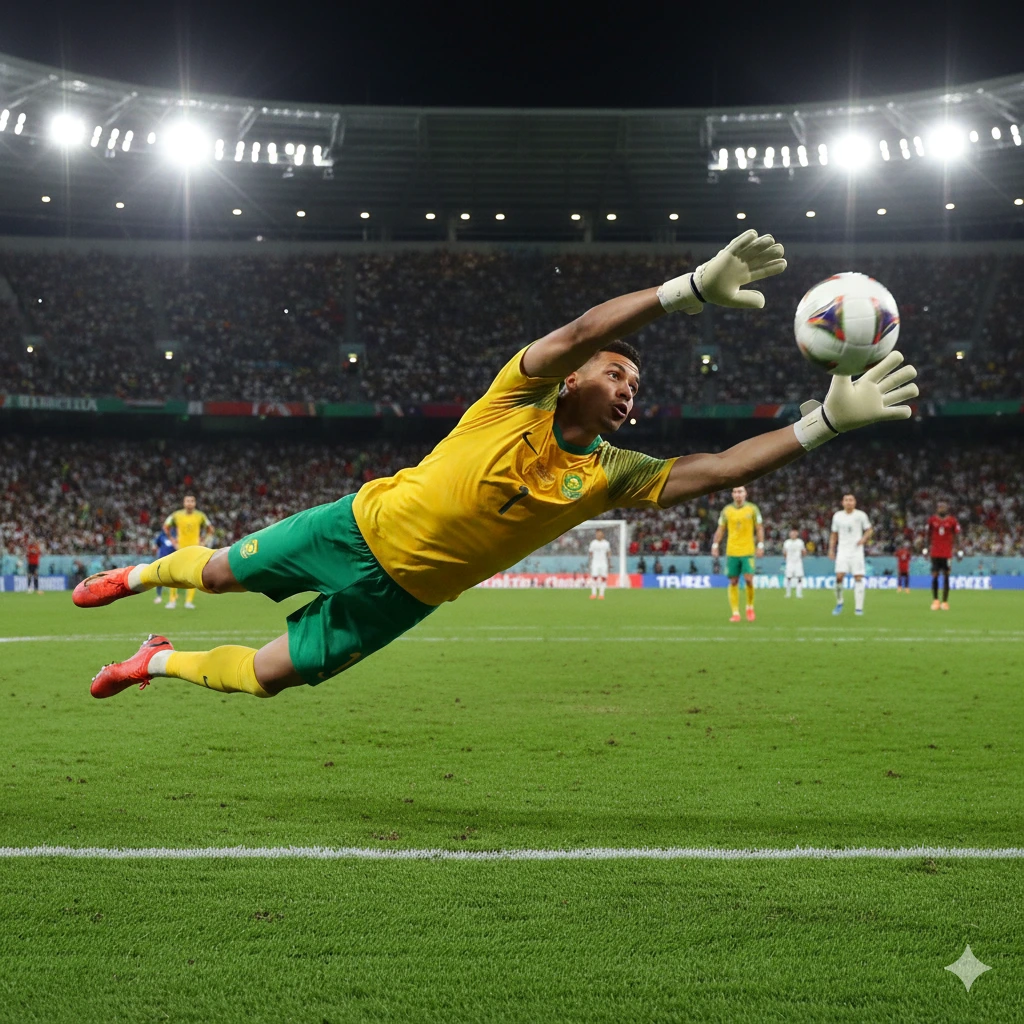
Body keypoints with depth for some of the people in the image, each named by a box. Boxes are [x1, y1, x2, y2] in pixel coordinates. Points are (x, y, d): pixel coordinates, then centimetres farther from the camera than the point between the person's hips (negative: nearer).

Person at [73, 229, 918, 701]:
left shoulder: (609, 475, -5)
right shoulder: (521, 398, -16)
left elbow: (713, 470, -14)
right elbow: (581, 332, -34)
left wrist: (827, 420, -22)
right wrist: (696, 287, -45)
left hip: (399, 597, 3)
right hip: (362, 530, -3)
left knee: (266, 676, 6)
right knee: (221, 572, 11)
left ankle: (159, 662, 34)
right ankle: (142, 575, 46)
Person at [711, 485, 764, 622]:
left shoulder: (752, 508, 2)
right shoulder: (727, 510, 6)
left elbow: (759, 528, 5)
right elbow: (720, 530, 11)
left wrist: (760, 545, -5)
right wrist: (715, 545, 2)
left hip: (748, 551, -2)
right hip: (732, 551, 2)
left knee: (749, 579, -11)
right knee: (733, 582, 0)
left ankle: (750, 607, 12)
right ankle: (735, 613, 5)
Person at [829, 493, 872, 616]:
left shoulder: (861, 515, 1)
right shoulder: (837, 516, 6)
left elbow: (868, 530, 9)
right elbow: (834, 534, 15)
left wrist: (864, 539, -12)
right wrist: (831, 549, 6)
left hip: (857, 550, -1)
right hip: (842, 551, 1)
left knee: (858, 578, -6)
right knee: (839, 576, -14)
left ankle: (858, 608, -2)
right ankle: (839, 603, 6)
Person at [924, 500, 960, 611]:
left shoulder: (952, 520, 0)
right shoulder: (932, 520, 4)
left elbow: (956, 535, 4)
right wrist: (928, 548, 13)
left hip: (947, 553, -1)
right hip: (935, 553, 1)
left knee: (946, 576, 1)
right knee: (935, 576, -1)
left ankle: (945, 601, 6)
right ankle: (935, 600, 10)